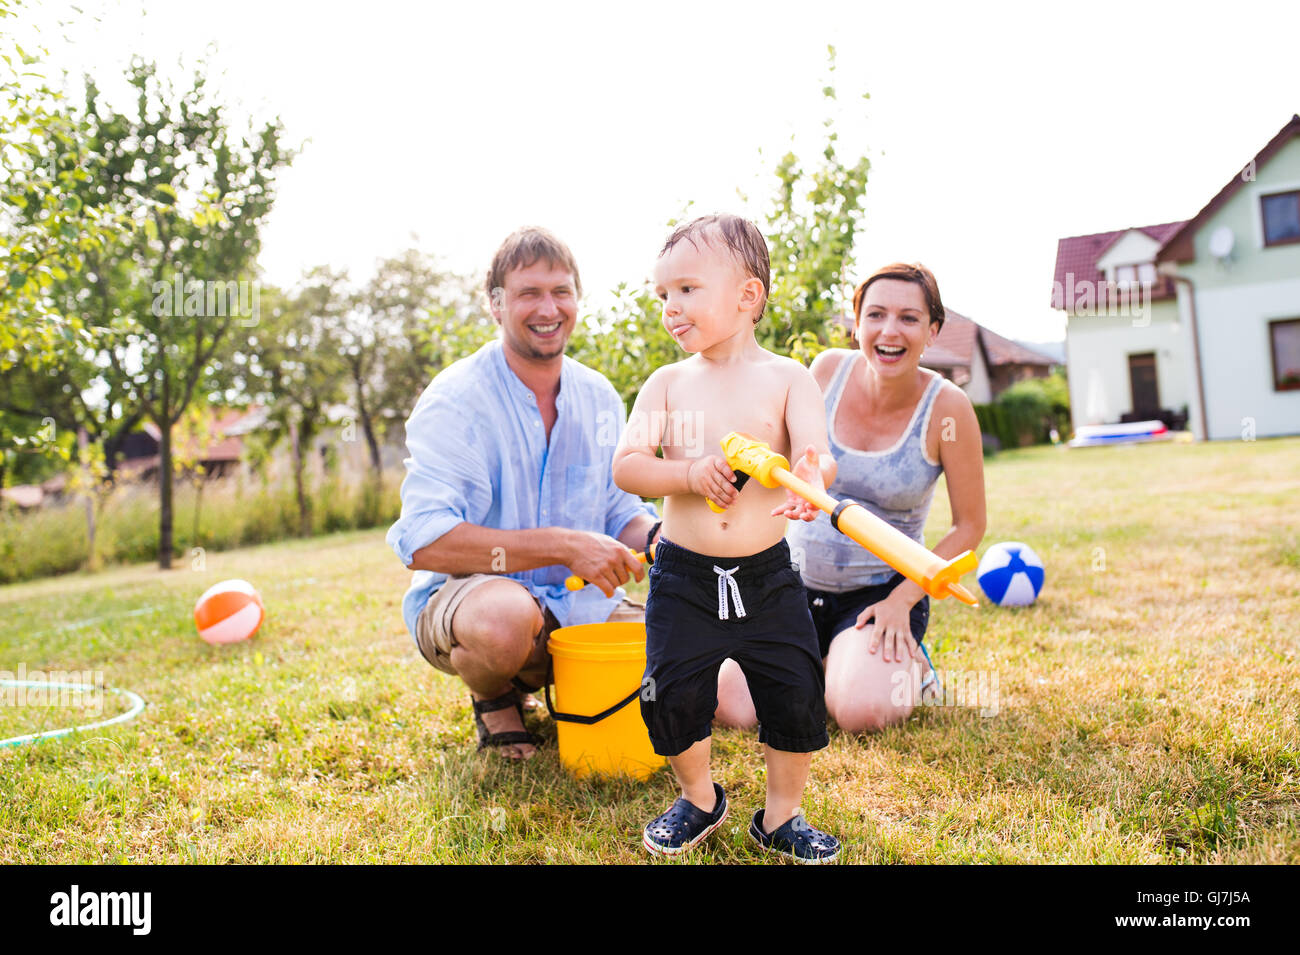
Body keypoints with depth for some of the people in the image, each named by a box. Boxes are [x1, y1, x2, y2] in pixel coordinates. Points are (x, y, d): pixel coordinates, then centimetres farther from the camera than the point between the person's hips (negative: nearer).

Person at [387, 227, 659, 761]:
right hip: (462, 594, -6)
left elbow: (620, 509, 11)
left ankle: (536, 681, 17)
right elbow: (422, 542, -25)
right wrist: (564, 545, -31)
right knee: (505, 617, -41)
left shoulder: (599, 398, 4)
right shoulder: (455, 400, -15)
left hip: (577, 601, 6)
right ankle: (493, 697, -1)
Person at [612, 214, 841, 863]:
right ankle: (699, 799, 30)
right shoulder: (667, 384, 0)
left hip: (767, 576, -1)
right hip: (684, 577, 1)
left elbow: (819, 456, -15)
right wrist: (692, 473, -24)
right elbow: (625, 467, -7)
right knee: (673, 695, 1)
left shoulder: (786, 378, -4)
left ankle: (782, 816, 25)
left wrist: (812, 477, -39)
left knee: (797, 694, 1)